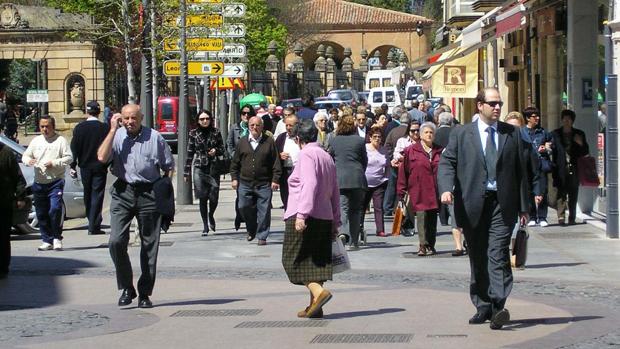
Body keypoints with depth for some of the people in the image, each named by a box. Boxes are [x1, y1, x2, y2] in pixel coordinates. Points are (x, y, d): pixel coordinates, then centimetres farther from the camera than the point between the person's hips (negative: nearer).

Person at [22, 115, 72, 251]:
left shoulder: (60, 140, 1)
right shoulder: (36, 141, 14)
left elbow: (69, 158, -4)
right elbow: (25, 155, 17)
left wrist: (54, 163, -15)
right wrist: (28, 160, -6)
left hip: (56, 181, -5)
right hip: (39, 183, 5)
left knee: (55, 209, -17)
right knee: (41, 213, 6)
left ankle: (57, 238, -4)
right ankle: (47, 240, 16)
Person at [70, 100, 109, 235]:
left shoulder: (79, 128, -4)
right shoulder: (105, 128, -8)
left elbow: (74, 148, -3)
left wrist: (73, 166, 2)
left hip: (85, 167, 2)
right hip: (100, 167, -2)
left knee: (87, 195, 16)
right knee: (97, 195, -1)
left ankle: (92, 222, 24)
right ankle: (94, 226, -6)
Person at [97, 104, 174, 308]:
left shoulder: (154, 137, 2)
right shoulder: (116, 136, 5)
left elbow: (169, 167, 9)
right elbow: (102, 157, -12)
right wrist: (113, 130, -9)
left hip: (149, 194, -1)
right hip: (123, 192, 1)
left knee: (149, 245, 4)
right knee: (116, 241, -12)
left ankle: (145, 293, 15)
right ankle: (126, 288, 3)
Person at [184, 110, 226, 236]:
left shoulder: (216, 132, 5)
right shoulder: (194, 134, 3)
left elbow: (223, 150, 12)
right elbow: (189, 153, 6)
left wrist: (216, 151, -11)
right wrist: (186, 172, 5)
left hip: (213, 169, 0)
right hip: (199, 169, 0)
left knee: (214, 197, -4)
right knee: (202, 198, 0)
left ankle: (211, 215, 29)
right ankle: (205, 226, 11)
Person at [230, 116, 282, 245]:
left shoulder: (269, 142, 2)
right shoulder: (242, 142, 9)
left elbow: (276, 162, 1)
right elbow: (235, 162, 13)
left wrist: (275, 179, -4)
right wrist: (234, 178, 6)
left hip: (264, 184, -2)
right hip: (245, 183, 2)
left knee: (264, 211, -1)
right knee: (244, 207, 1)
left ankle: (262, 236, 9)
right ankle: (251, 230, 24)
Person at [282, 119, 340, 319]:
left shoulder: (306, 154, -7)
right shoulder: (327, 157, 18)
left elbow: (310, 184, -21)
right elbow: (335, 192, 20)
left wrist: (302, 214, -27)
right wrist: (335, 222, 22)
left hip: (304, 217, -8)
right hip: (324, 217, 8)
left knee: (294, 259, -2)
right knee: (316, 261, 10)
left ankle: (318, 292, -19)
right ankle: (315, 306, 9)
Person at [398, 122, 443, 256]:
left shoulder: (439, 151, 12)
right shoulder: (410, 151, 4)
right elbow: (403, 171, 2)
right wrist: (402, 191, -2)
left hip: (434, 193, 3)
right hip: (418, 193, -3)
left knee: (432, 219, 7)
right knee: (422, 217, -13)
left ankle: (431, 246, 15)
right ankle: (423, 245, -14)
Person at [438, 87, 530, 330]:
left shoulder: (512, 134, 11)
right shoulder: (461, 134, 7)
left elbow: (520, 170, 11)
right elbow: (446, 163, 0)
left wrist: (524, 207, 8)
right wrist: (446, 188, -19)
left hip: (503, 203, -1)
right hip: (472, 204, 1)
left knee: (498, 255, -13)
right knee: (478, 259, 8)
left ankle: (498, 307, -20)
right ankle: (483, 307, 18)